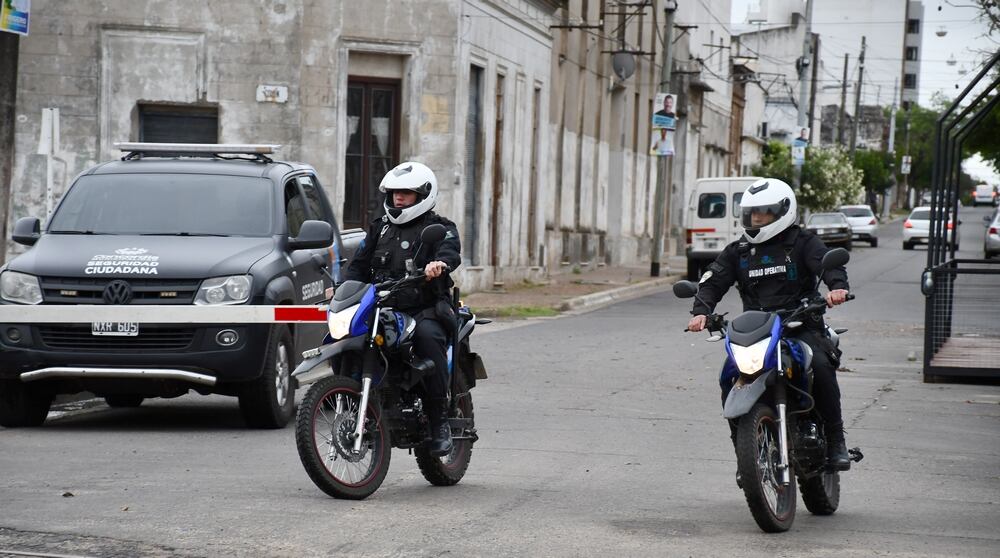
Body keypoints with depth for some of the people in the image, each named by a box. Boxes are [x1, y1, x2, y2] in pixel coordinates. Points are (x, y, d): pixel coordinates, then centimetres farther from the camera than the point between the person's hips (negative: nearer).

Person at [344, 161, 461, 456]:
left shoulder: (440, 228, 5)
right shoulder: (380, 228, 21)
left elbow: (451, 251, -16)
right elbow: (360, 265, 18)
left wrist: (440, 263, -41)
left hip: (425, 309, -5)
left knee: (428, 335, -38)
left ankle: (440, 420, -31)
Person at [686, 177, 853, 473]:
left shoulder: (803, 242, 5)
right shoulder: (738, 251, 15)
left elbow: (829, 264, -11)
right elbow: (714, 280, 6)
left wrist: (837, 287, -35)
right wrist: (701, 311, -14)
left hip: (801, 326, -3)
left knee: (821, 366, -32)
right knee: (730, 381, -18)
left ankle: (835, 440, -16)